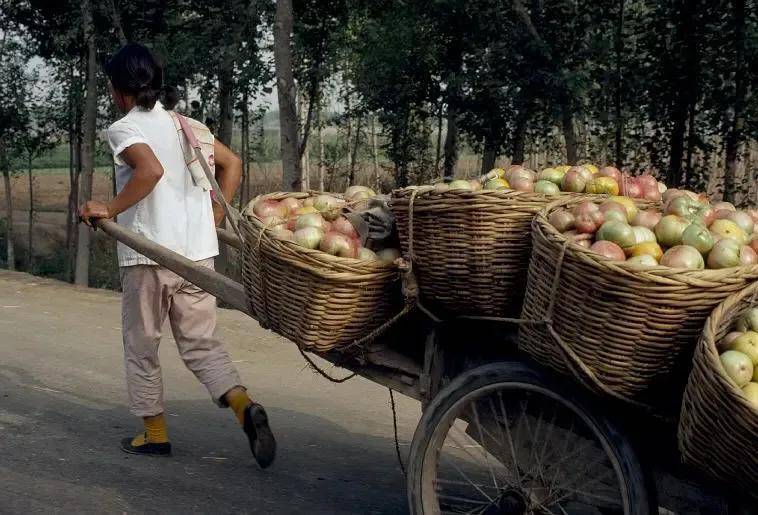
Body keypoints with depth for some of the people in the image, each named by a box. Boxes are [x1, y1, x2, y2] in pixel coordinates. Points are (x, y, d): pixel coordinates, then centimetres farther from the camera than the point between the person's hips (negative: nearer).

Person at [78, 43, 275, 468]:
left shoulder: (124, 129, -7)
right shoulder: (186, 125, 13)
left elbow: (151, 169, -27)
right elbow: (232, 163, 17)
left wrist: (110, 209, -19)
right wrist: (216, 214, 20)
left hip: (148, 256, -5)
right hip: (198, 254, 5)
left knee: (142, 346, 13)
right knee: (202, 344, 9)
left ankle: (155, 433, 20)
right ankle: (244, 405, -14)